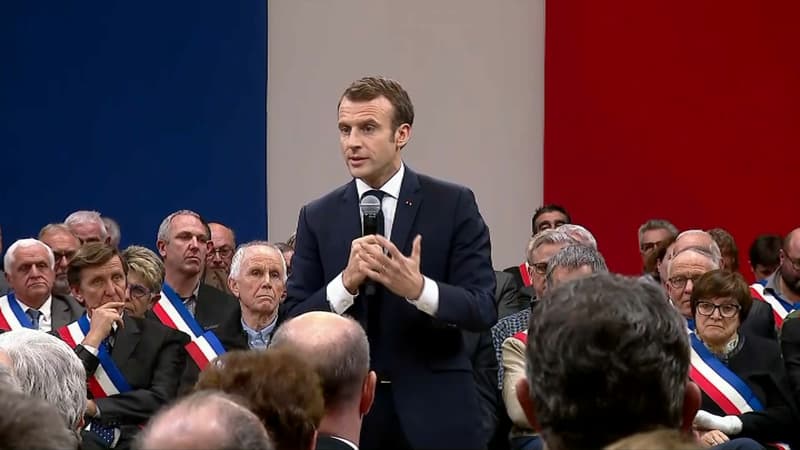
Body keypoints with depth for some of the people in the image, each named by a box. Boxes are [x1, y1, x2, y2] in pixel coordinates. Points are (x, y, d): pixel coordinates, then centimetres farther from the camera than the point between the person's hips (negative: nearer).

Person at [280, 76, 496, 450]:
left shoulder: (453, 205, -2)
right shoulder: (317, 217, 4)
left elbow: (484, 309, -6)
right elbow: (293, 323, 0)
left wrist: (418, 288, -23)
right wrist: (346, 282, -18)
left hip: (433, 409, -1)